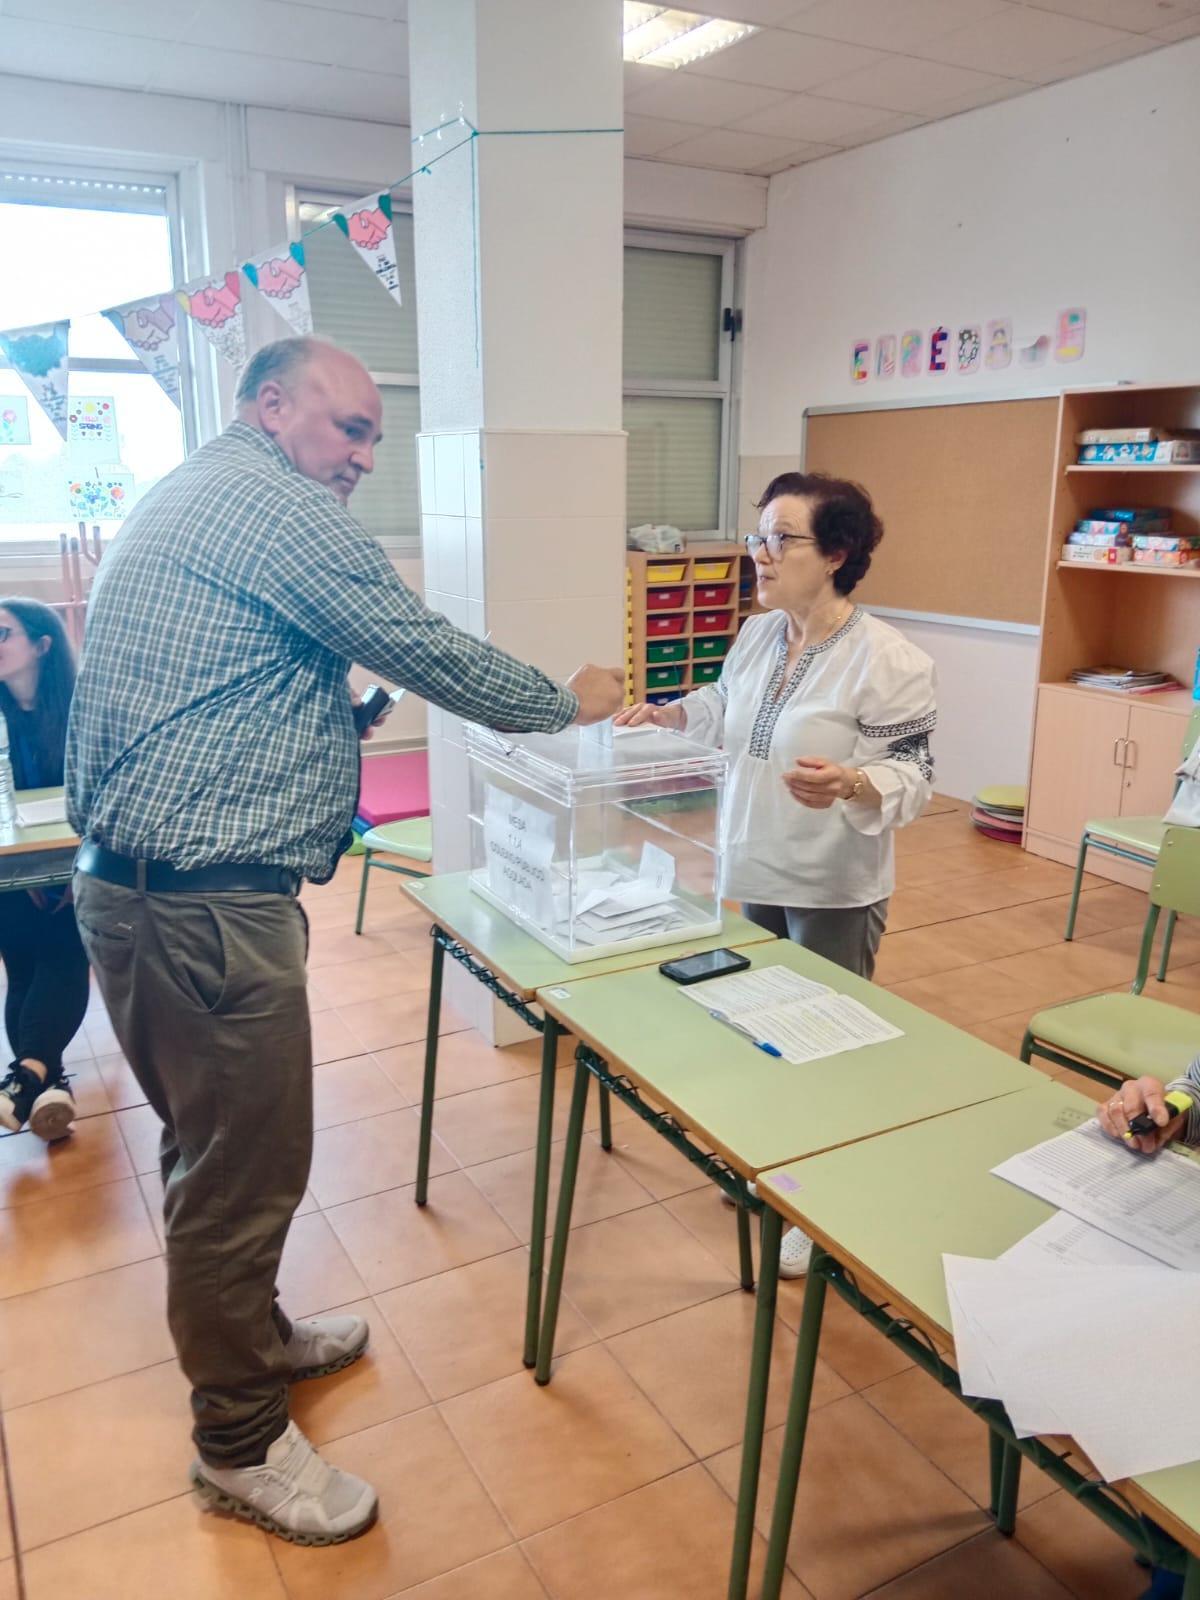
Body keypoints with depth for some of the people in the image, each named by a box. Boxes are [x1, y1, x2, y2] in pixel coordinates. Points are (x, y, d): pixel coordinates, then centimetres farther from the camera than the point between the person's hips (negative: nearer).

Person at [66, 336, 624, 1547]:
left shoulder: (183, 498, 20)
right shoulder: (269, 499, -12)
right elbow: (425, 650, -11)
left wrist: (342, 714, 20)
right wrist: (569, 704, 2)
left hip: (144, 885, 11)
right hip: (205, 901, -11)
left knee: (211, 1147, 22)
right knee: (246, 1164, 3)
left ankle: (246, 1337, 41)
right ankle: (239, 1442, 21)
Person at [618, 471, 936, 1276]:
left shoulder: (888, 660, -21)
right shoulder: (758, 635, 1)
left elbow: (910, 775, -19)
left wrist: (849, 784, -38)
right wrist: (666, 713, 4)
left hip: (836, 889, -7)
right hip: (758, 873, 7)